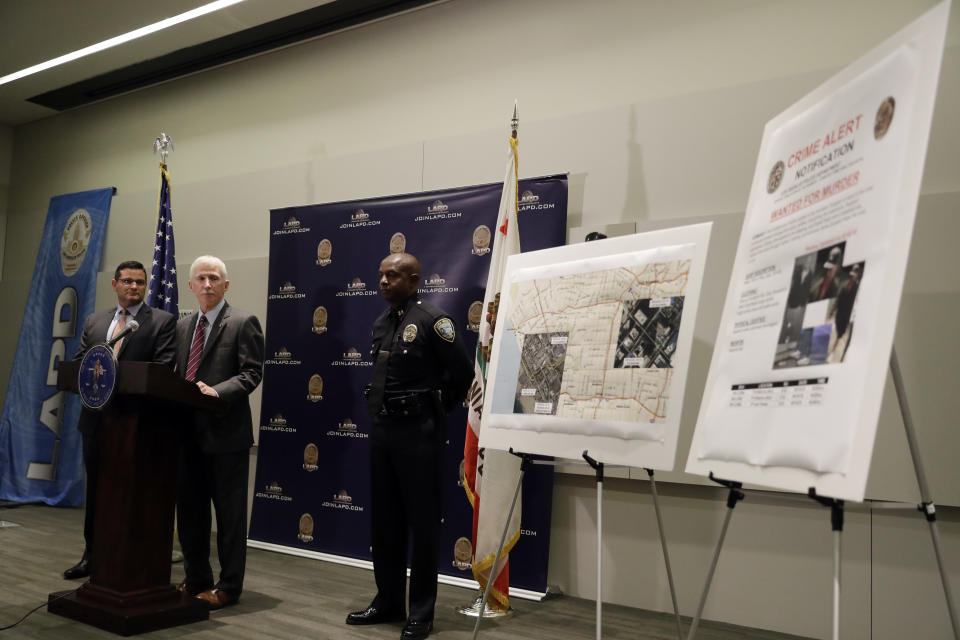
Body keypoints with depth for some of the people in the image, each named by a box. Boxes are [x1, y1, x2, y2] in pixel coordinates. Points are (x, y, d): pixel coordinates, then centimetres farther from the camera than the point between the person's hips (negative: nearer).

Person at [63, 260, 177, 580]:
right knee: (95, 490, 16)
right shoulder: (94, 321, 14)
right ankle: (92, 556, 30)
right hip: (97, 418, 5)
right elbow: (78, 362, 12)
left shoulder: (162, 321, -2)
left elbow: (162, 370, -11)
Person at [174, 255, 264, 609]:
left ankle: (228, 586, 14)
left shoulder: (243, 323, -5)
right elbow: (178, 373, 18)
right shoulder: (183, 327, 16)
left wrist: (217, 392, -26)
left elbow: (251, 373, -12)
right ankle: (196, 579, 30)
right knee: (189, 510, 15)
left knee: (230, 513, 3)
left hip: (226, 431, -7)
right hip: (188, 431, 7)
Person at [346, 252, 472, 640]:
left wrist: (435, 410, -1)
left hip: (418, 431, -7)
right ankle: (388, 602, 28)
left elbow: (462, 371, -10)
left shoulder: (432, 320, -11)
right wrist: (380, 411, 11)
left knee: (422, 523, 2)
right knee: (383, 521, 14)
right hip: (382, 428, 7)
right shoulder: (381, 323, 11)